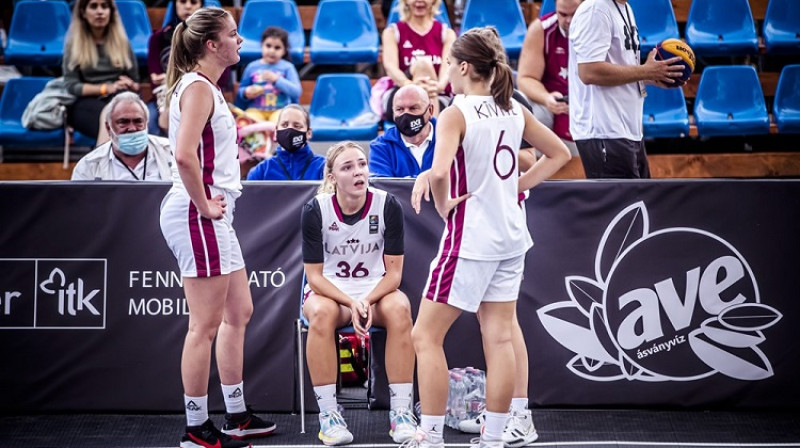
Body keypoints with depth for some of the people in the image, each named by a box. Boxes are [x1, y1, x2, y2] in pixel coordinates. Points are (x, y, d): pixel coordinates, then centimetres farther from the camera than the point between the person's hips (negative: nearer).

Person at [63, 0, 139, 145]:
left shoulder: (122, 42, 18)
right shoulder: (73, 44, 10)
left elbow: (135, 83, 19)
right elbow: (71, 86, 1)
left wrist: (129, 85, -7)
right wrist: (106, 88, -12)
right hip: (85, 102, -2)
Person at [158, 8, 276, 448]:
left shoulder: (206, 88, 17)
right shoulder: (198, 88, -14)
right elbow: (184, 155, -27)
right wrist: (204, 205, -18)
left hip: (213, 216, 11)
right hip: (198, 216, -11)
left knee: (239, 312, 16)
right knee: (206, 325, -5)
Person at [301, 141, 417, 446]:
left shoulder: (388, 206, -10)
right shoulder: (315, 211, -12)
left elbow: (394, 272, -6)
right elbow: (314, 275, -9)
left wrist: (366, 301, -24)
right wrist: (350, 302, -26)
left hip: (376, 290, 1)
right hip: (328, 290, -1)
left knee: (399, 308, -33)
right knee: (322, 313, -36)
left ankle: (401, 414, -27)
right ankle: (328, 416, -29)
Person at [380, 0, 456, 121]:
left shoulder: (447, 33, 13)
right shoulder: (392, 32, 10)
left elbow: (448, 67, -8)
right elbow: (390, 67, -9)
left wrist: (439, 85, -33)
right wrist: (410, 84, -33)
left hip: (439, 100, 1)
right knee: (421, 64, -29)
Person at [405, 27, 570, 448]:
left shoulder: (456, 114, -14)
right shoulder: (514, 110, 6)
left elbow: (439, 172, -29)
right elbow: (558, 154, 17)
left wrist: (443, 205, -11)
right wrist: (515, 187, 13)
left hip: (469, 238, -7)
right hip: (510, 237, 7)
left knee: (426, 336, 3)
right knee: (499, 338, 8)